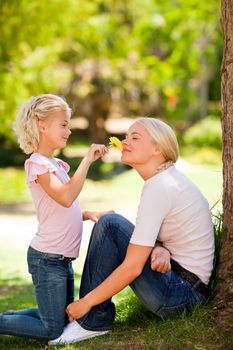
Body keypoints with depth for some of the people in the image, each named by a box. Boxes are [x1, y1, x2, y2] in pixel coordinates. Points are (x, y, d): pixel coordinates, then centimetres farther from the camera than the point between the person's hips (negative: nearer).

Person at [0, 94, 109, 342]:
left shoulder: (55, 164, 14)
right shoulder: (38, 164, -15)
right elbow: (65, 197, -31)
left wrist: (88, 215, 2)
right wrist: (87, 160, -27)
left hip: (62, 258, 9)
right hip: (47, 258, -9)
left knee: (65, 319, 18)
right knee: (52, 331, -6)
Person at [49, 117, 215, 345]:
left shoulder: (159, 187, -20)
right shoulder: (167, 178, 10)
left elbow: (132, 267, -23)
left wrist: (85, 303, -15)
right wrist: (161, 250, -10)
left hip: (181, 295, -10)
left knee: (110, 225, -16)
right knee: (111, 225, 14)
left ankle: (94, 320, -8)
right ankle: (97, 311, 11)